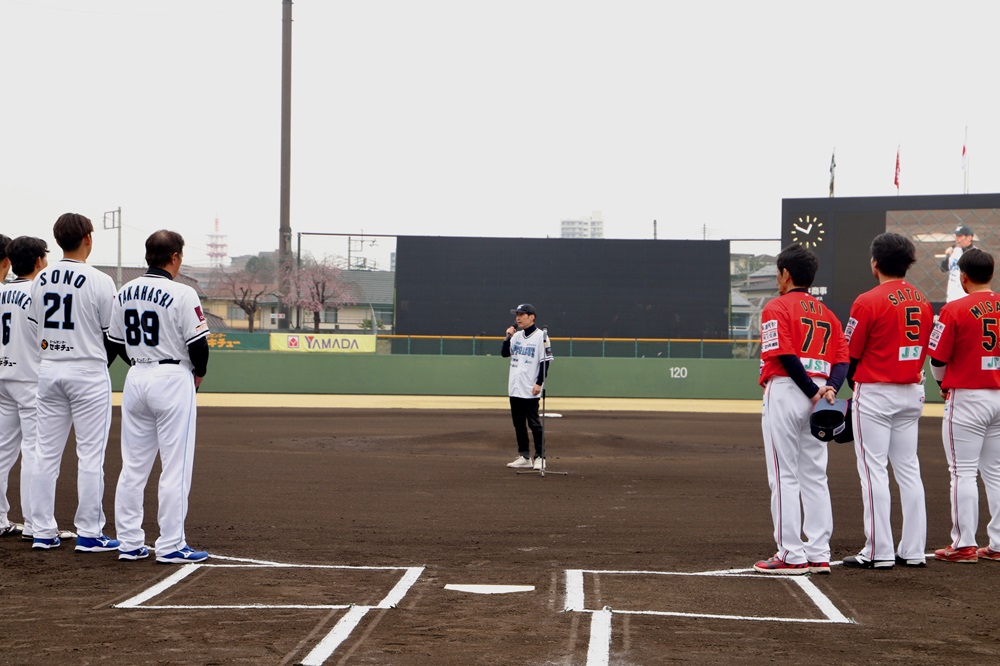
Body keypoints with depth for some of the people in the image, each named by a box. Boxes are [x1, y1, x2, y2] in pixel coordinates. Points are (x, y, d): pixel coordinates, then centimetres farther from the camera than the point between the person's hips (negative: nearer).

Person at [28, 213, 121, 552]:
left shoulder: (41, 279, 5)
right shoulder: (99, 282, -12)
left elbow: (35, 329, 10)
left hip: (49, 371, 5)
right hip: (88, 373, -5)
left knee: (46, 454, 9)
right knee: (90, 455, 0)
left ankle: (43, 531, 11)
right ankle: (89, 533, 1)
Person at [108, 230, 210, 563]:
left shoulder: (125, 293, 6)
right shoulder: (182, 294, -13)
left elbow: (117, 342, 12)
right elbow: (199, 344, -13)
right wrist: (198, 375, 5)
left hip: (136, 378, 6)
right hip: (173, 380, -6)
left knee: (133, 466, 11)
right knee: (176, 467, -1)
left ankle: (129, 542, 13)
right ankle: (171, 545, -1)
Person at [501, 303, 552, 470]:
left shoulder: (541, 336, -8)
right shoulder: (516, 336, 12)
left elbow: (545, 362, -10)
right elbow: (504, 353, 12)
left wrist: (539, 383, -16)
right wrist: (508, 337, -2)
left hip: (530, 390, -7)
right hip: (514, 388, 7)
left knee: (534, 423, -6)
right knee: (518, 423, 10)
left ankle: (540, 457, 0)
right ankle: (524, 457, 16)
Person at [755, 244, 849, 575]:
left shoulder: (777, 307, -4)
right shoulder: (827, 313, 17)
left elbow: (784, 354, -16)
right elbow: (842, 360, 5)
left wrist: (813, 392, -14)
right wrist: (830, 388, -9)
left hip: (785, 392, -7)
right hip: (818, 393, 7)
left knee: (785, 476, -3)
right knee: (815, 476, 10)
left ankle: (791, 556, -4)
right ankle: (819, 555, 10)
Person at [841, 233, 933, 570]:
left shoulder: (868, 301, -13)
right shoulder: (922, 302, 7)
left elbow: (850, 354, -9)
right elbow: (923, 349, 11)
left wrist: (855, 386, 6)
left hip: (874, 393, -7)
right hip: (911, 393, 7)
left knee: (874, 471, -3)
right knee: (908, 470, 10)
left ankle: (879, 552, -3)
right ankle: (913, 550, 12)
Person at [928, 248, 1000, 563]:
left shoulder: (954, 310, -11)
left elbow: (937, 360, -9)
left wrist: (944, 383, 12)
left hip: (966, 398, -5)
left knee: (963, 472, 0)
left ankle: (964, 545, 1)